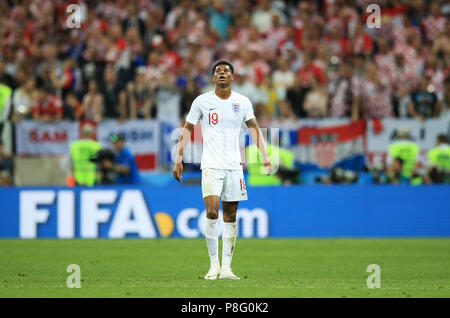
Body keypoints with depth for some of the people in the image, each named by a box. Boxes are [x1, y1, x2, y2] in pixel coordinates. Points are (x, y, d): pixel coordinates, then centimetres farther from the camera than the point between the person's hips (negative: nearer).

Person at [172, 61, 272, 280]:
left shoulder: (242, 102, 5)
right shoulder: (202, 101, 1)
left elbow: (254, 128, 11)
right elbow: (187, 129, 8)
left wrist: (265, 156, 0)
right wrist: (178, 159, 2)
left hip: (234, 165, 2)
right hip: (211, 165, -2)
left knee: (230, 216, 3)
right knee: (212, 212, -16)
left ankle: (226, 267, 8)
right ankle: (214, 265, -7)